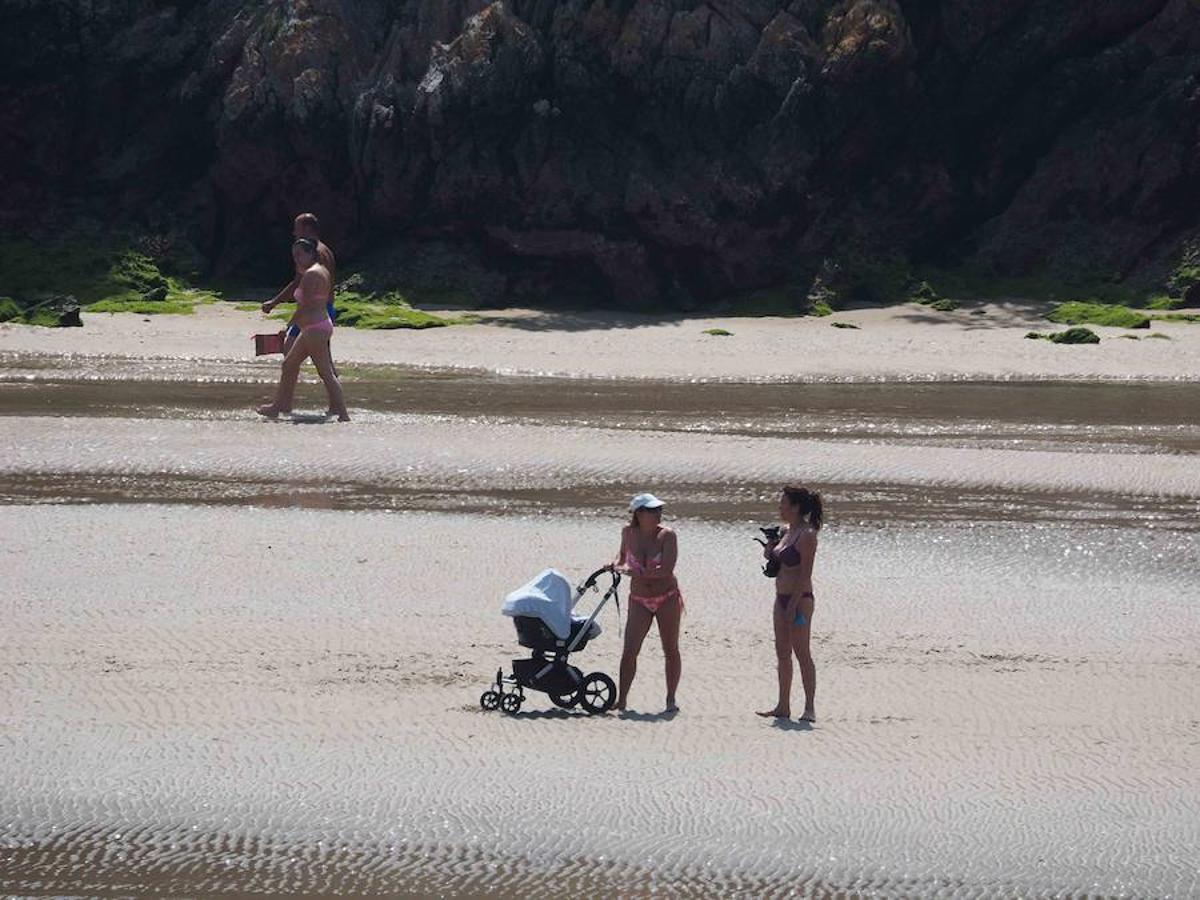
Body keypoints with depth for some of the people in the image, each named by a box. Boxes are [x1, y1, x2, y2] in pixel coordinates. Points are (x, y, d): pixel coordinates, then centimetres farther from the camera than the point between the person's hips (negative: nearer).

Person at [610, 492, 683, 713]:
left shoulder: (666, 536, -13)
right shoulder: (629, 533, -3)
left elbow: (666, 569, -24)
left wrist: (635, 573, -24)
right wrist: (617, 564, 0)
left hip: (667, 599, -2)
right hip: (639, 601, 2)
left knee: (671, 651, 4)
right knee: (629, 651, -6)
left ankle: (670, 700, 14)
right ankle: (621, 699, -2)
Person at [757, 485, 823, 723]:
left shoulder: (807, 535, -14)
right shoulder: (786, 532, 12)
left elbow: (806, 573, -18)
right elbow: (771, 557, 25)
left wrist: (794, 604, -21)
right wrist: (769, 545, 3)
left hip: (799, 599, -9)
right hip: (782, 598, 9)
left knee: (802, 654, -7)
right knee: (782, 654, 11)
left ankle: (810, 708, -4)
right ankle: (783, 707, 17)